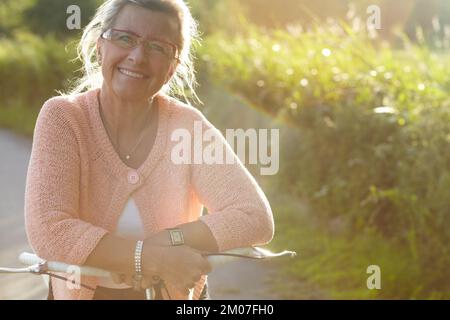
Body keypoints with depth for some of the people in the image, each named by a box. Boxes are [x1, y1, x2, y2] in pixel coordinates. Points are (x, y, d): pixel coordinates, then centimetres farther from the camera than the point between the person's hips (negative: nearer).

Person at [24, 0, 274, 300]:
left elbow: (255, 219, -17)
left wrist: (167, 240, -26)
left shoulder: (188, 126, -13)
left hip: (178, 293, 1)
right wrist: (157, 259, -28)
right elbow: (47, 231, -24)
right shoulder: (61, 117, -14)